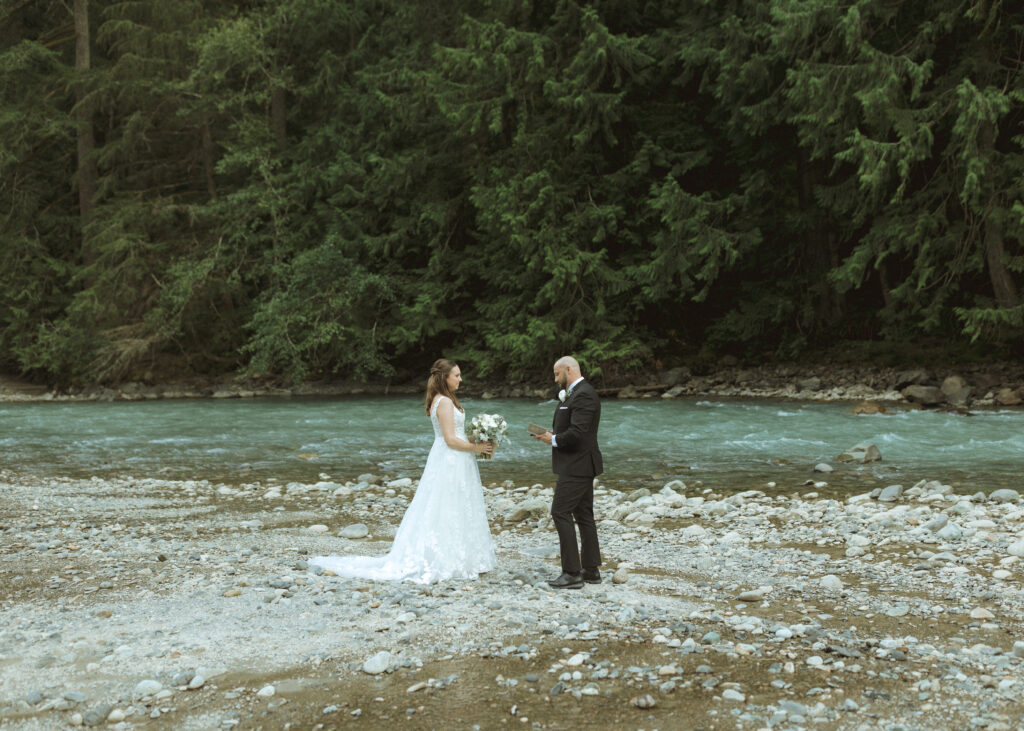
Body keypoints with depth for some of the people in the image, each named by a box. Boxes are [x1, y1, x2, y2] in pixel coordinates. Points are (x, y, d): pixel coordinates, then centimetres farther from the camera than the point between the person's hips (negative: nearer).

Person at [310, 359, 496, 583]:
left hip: (452, 463, 10)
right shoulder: (444, 402, -18)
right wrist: (476, 448, -11)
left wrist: (478, 445, 10)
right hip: (450, 463, -10)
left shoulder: (445, 400, 13)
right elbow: (451, 440, -21)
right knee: (446, 512, -5)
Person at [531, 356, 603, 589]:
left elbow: (577, 433, -26)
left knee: (560, 512, -10)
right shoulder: (576, 393, 16)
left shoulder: (583, 395, -18)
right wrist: (553, 433, 5)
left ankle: (572, 573, -10)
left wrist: (553, 440, -11)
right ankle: (591, 570, 17)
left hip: (577, 466, -11)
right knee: (583, 515, 12)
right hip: (581, 465, 11)